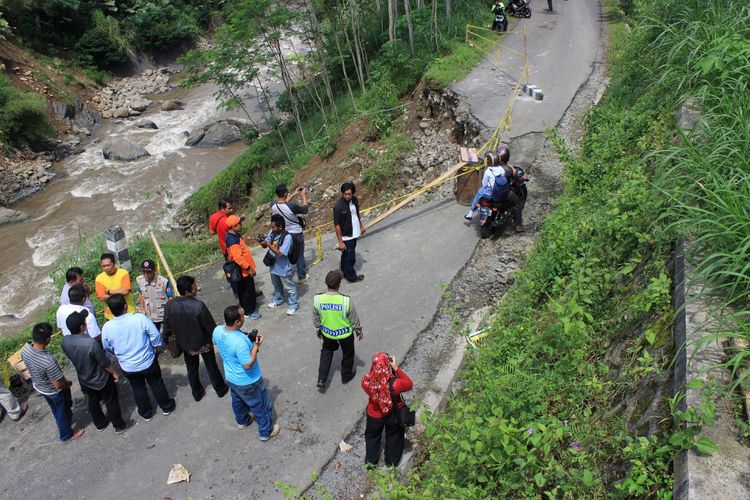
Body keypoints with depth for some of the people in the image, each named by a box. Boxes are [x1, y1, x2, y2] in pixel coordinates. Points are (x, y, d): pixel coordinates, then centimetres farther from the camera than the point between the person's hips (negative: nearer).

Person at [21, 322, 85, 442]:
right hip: (54, 391, -7)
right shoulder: (49, 361, -44)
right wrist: (68, 383, -9)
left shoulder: (25, 349, -23)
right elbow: (58, 385, -31)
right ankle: (67, 434, 47)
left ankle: (62, 424, 62)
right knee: (63, 411, 23)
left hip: (38, 385, 7)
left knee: (55, 408, 34)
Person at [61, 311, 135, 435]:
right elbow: (105, 363, -24)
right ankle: (119, 426, 35)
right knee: (111, 402, 17)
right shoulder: (91, 343, -38)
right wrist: (114, 373, -5)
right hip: (101, 380, -6)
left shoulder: (65, 340, -19)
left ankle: (100, 424, 48)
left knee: (93, 402, 27)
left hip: (84, 379, 6)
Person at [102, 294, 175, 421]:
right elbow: (155, 337, -17)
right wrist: (155, 347, 4)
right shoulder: (140, 318, -28)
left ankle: (146, 413, 43)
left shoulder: (107, 327, -20)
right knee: (157, 384, 23)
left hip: (128, 367, 2)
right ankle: (166, 407, 41)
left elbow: (108, 349, -2)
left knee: (138, 388, 25)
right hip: (148, 362, -2)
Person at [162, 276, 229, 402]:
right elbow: (211, 326, -23)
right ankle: (220, 389, 40)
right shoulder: (199, 306, -33)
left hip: (185, 343, 4)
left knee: (192, 368, 25)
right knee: (211, 366, 20)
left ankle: (197, 393, 43)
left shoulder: (170, 306, -19)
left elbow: (167, 325, -4)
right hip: (203, 343, -3)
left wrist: (165, 338, 15)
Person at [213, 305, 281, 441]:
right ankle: (266, 432, 39)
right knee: (261, 406, 18)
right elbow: (248, 365, -32)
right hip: (247, 382, -7)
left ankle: (242, 421, 60)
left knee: (237, 400, 34)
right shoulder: (240, 342, -42)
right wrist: (256, 345, -25)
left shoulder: (217, 331, -18)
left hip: (230, 377, 7)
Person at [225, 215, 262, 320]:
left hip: (244, 269, 10)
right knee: (247, 290, 5)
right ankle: (249, 311, 19)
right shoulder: (232, 240, -30)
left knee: (248, 289, 25)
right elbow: (238, 258, -30)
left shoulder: (235, 235, 3)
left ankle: (251, 303, 42)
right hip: (243, 270, -10)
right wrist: (249, 268, -23)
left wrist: (249, 267, 22)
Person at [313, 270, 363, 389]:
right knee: (348, 353, 26)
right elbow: (354, 319, -16)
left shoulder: (317, 299, -24)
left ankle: (321, 379, 29)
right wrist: (359, 330, 4)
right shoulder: (346, 300, -31)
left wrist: (318, 329, 14)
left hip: (327, 332, 2)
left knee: (327, 351, 30)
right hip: (345, 333, -2)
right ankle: (346, 375, 48)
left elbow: (316, 318, -6)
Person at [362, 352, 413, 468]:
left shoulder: (366, 381, -34)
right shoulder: (394, 384, -40)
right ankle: (392, 462, 53)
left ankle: (371, 461, 54)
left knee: (372, 436, 32)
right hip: (392, 415, -1)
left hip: (374, 415, 1)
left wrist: (378, 365, -20)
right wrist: (396, 368, -25)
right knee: (394, 437, 30)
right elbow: (409, 384, -18)